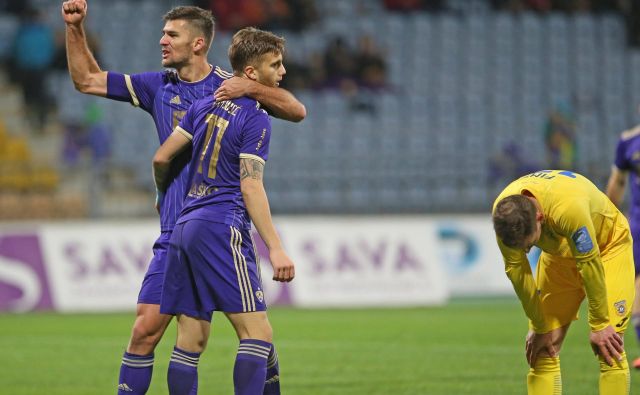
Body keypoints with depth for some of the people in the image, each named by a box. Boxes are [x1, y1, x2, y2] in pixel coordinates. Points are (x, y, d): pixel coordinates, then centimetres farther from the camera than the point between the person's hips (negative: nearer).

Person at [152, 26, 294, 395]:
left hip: (185, 225, 8)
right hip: (222, 228, -8)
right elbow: (250, 187, -14)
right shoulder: (256, 119, -6)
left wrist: (167, 196, 37)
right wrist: (276, 249, -17)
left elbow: (162, 158, 17)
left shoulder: (205, 106, 15)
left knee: (192, 340, 8)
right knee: (257, 333, -12)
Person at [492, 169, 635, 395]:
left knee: (609, 349, -17)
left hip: (608, 247, -5)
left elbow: (590, 265, -32)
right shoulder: (504, 213, -27)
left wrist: (599, 325, -22)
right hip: (558, 253, 5)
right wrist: (539, 328, -10)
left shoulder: (568, 207, -43)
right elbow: (516, 270, -16)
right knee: (542, 349, -3)